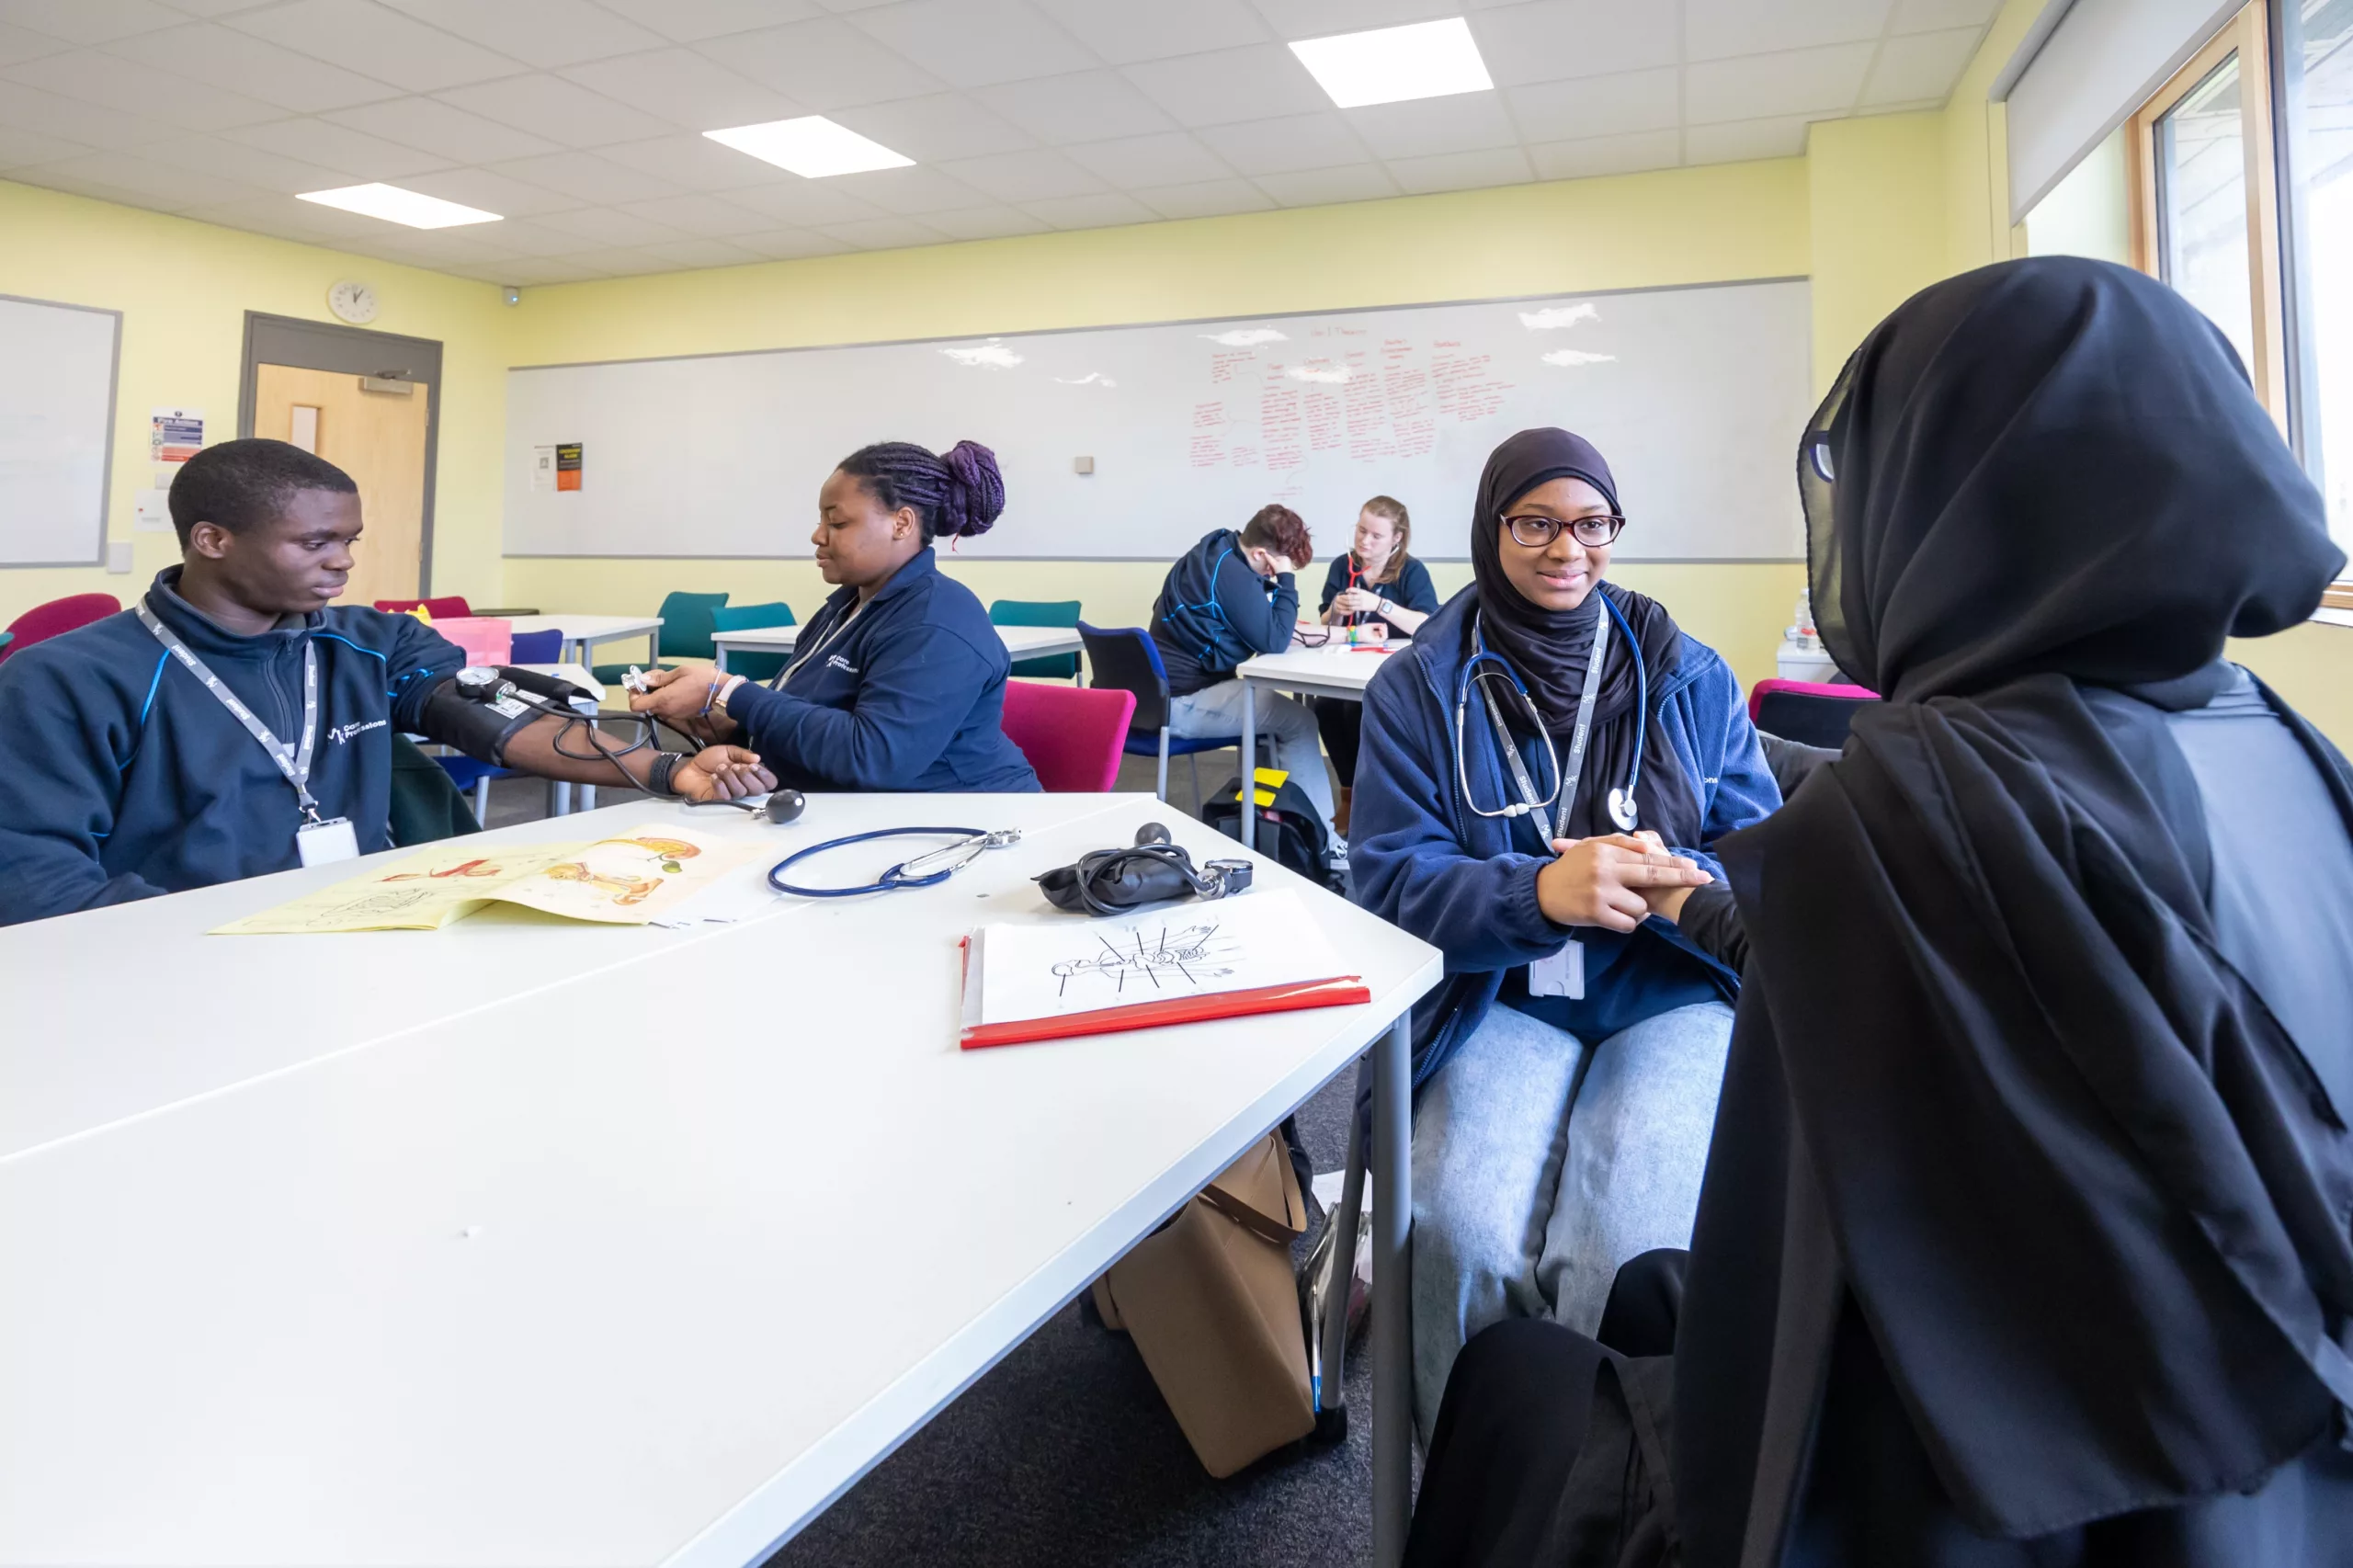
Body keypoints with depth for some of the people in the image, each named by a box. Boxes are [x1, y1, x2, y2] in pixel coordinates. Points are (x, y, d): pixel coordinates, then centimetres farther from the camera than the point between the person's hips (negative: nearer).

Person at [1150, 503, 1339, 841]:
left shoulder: (1217, 552, 11)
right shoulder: (1231, 572, -20)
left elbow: (1257, 627, 21)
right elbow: (1273, 642, -18)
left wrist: (1283, 628, 4)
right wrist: (1286, 581, -10)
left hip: (1164, 689, 10)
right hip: (1182, 702, -10)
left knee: (1275, 708, 20)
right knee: (1299, 720, -4)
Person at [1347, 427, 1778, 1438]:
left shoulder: (1690, 675, 8)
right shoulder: (1417, 688, 3)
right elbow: (1392, 879, -6)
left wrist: (1680, 878, -20)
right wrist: (1539, 891, -26)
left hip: (1674, 996, 1)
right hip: (1499, 1001, 0)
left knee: (1632, 1254, -25)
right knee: (1461, 1237, -27)